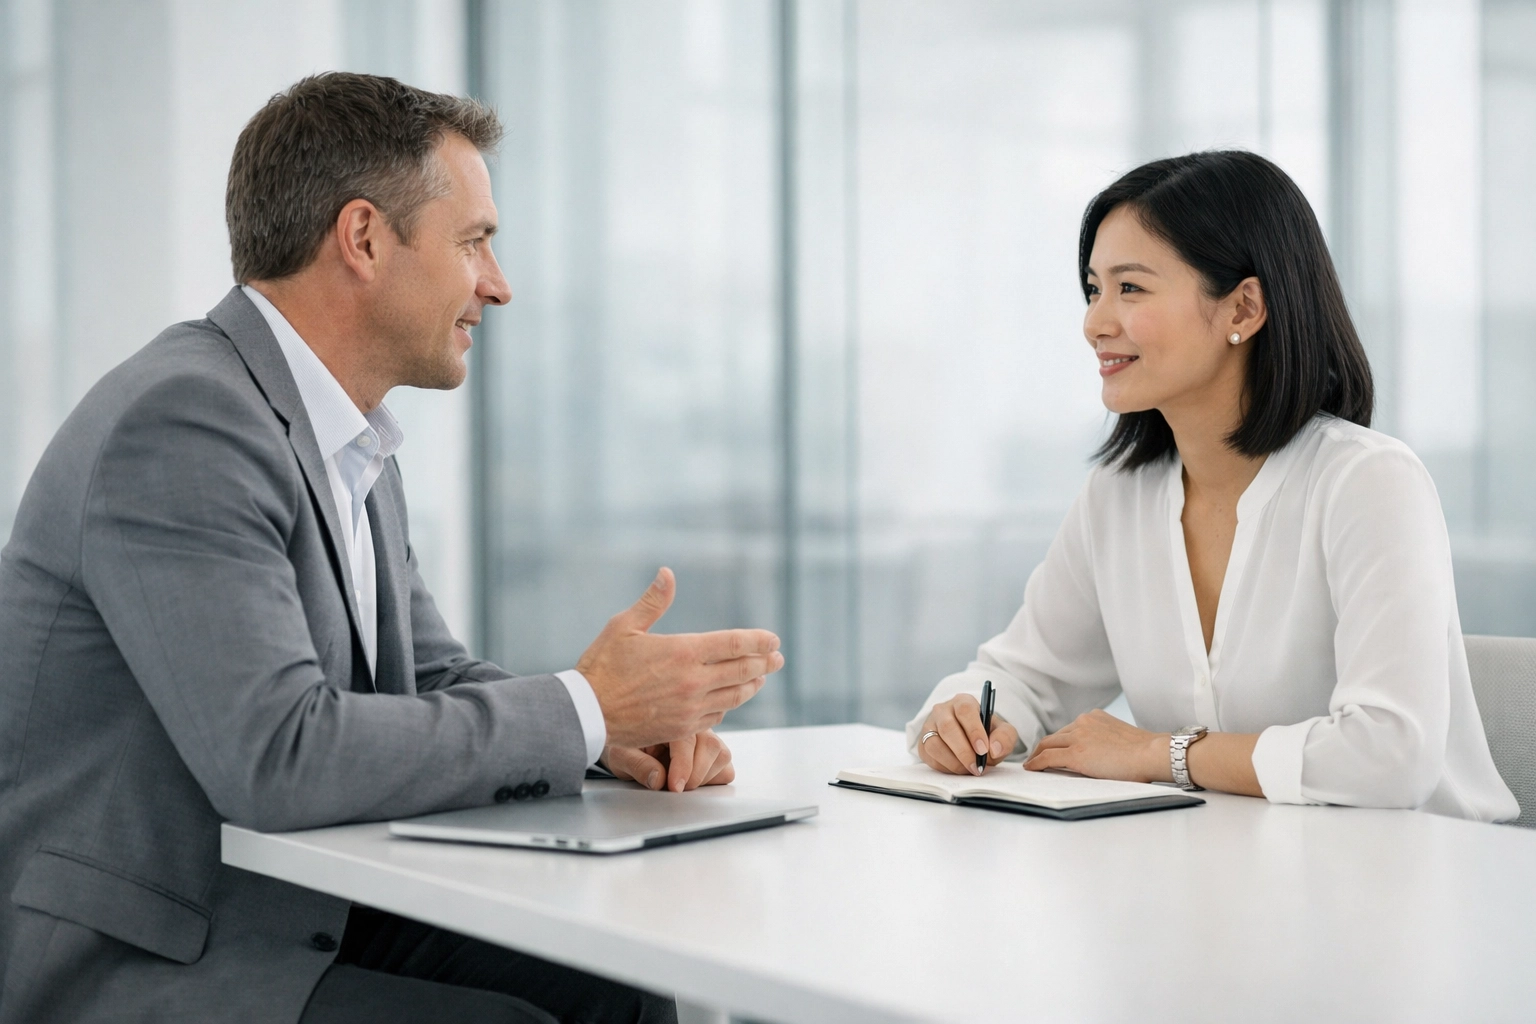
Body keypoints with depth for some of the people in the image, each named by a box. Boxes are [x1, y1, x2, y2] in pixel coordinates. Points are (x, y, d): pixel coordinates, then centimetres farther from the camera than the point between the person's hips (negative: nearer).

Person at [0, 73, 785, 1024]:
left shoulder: (353, 447, 11)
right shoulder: (182, 426, -20)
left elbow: (433, 681, 17)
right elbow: (279, 756, -28)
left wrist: (621, 724, -3)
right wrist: (584, 710, -19)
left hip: (289, 918, 9)